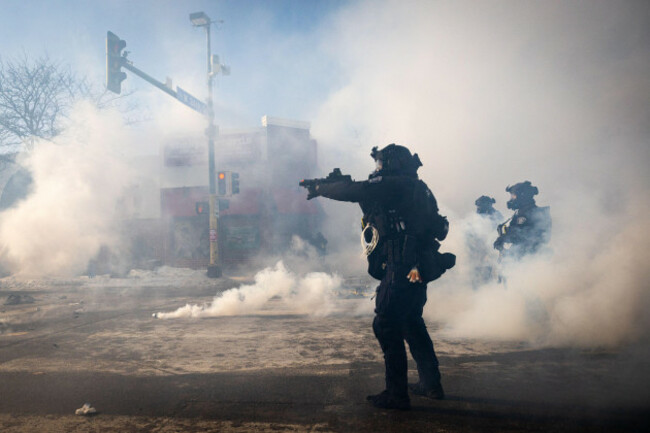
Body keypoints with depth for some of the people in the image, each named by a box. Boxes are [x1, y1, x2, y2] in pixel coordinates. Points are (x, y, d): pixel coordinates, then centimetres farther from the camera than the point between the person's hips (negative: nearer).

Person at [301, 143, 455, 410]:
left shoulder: (394, 185, -12)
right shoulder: (414, 188, 18)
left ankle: (396, 395, 4)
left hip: (402, 270, -10)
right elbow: (367, 195, 23)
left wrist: (319, 188, -1)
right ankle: (431, 384, 31)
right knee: (411, 323, 21)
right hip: (418, 268, 10)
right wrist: (339, 183, 16)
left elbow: (354, 192, -16)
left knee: (386, 326, -2)